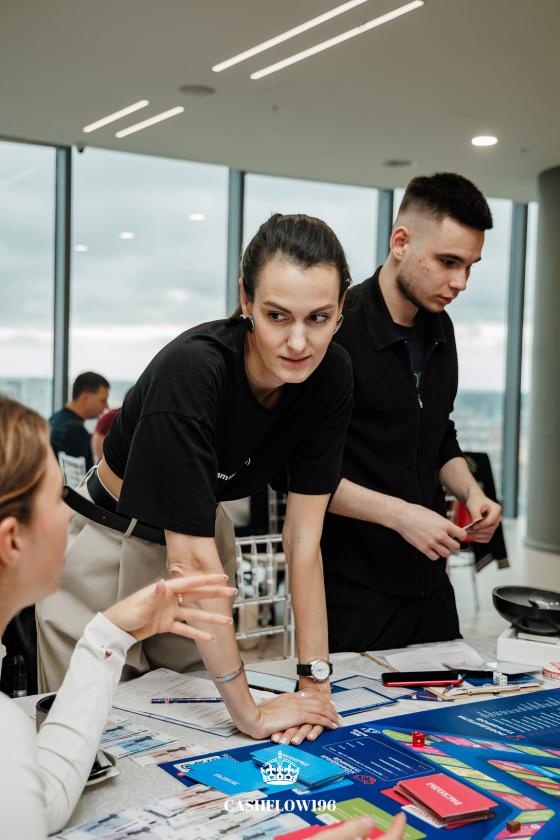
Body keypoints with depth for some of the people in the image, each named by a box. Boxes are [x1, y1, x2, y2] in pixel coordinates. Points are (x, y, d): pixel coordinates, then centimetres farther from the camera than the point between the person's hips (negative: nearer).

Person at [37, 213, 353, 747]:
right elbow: (189, 557, -35)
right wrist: (250, 713, -32)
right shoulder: (190, 371, -35)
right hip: (108, 542, -5)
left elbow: (303, 539, -16)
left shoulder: (331, 375, -19)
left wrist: (315, 682, -19)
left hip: (199, 531, 5)